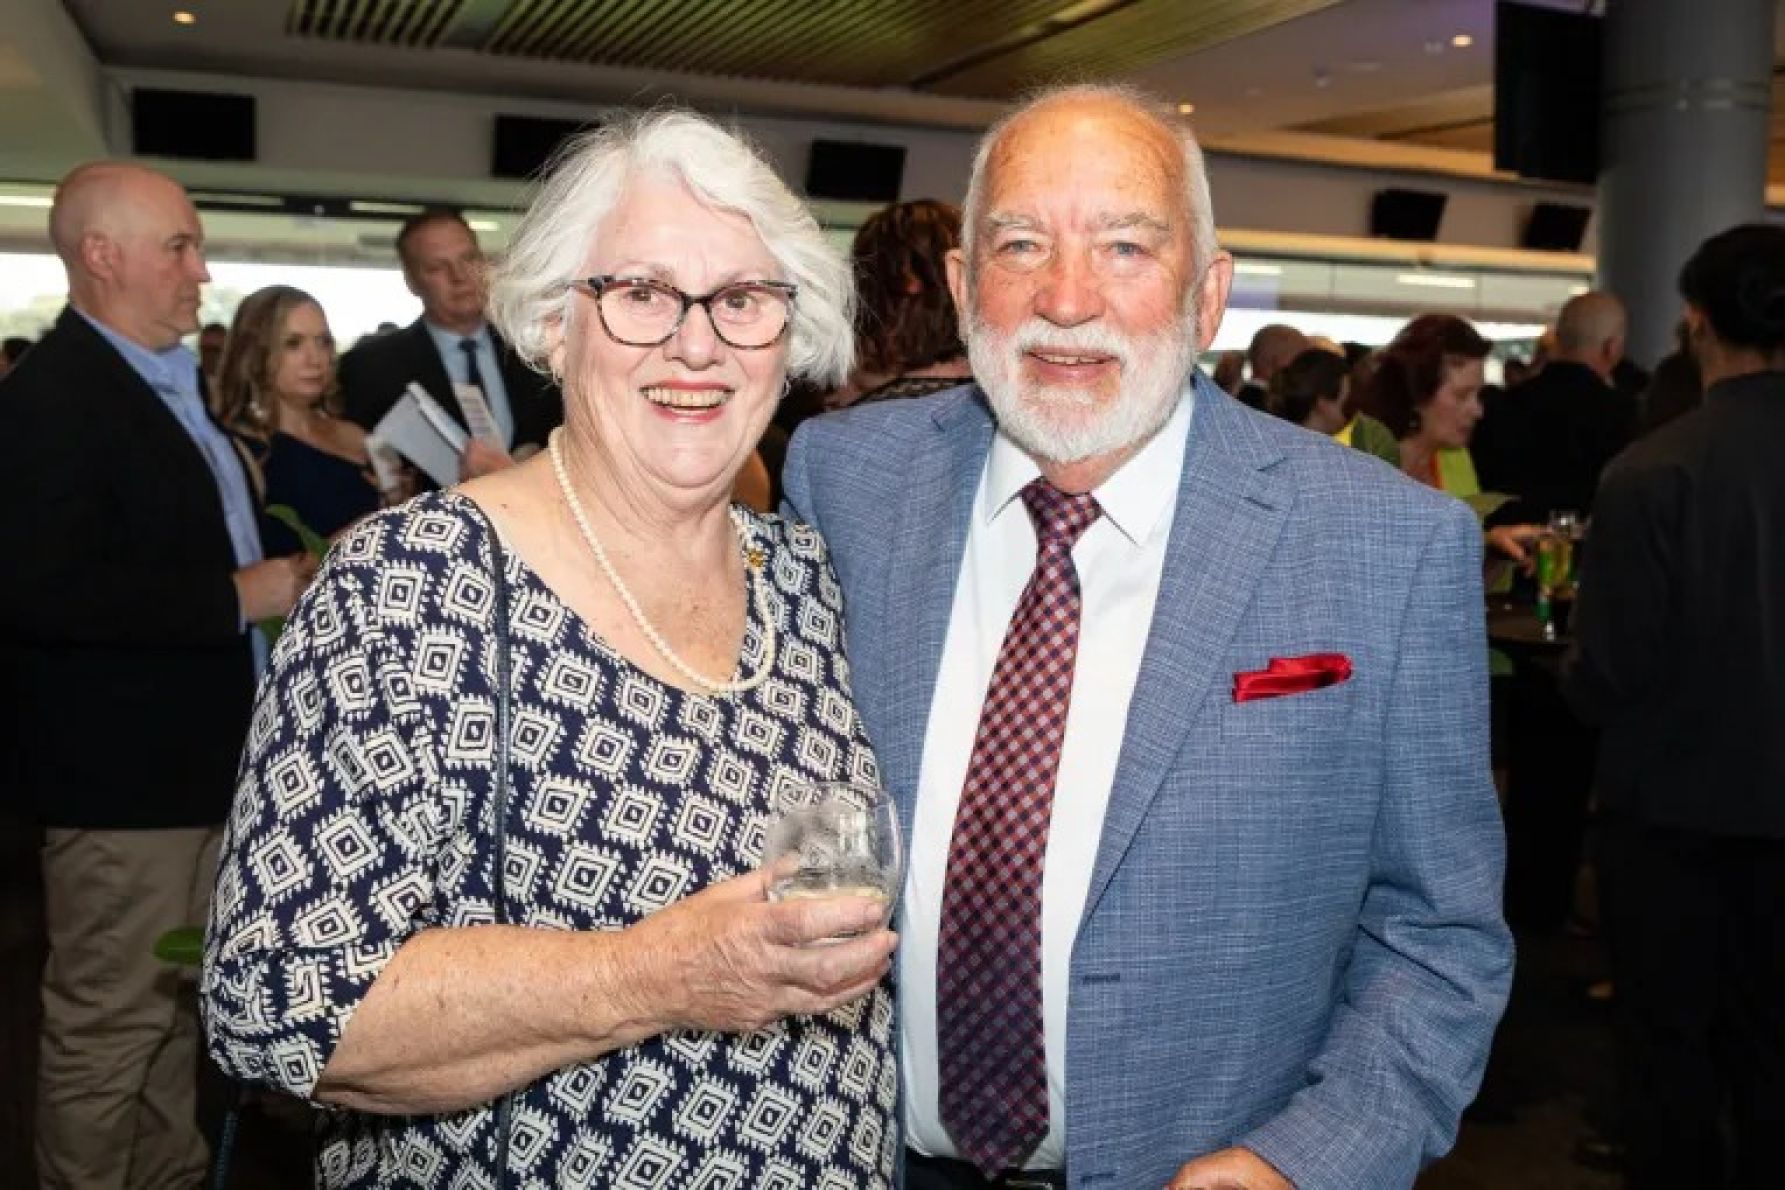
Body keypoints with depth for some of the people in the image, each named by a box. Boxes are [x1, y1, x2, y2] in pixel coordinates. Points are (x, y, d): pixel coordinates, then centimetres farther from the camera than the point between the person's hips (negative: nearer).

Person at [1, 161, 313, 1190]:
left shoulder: (174, 379, 12)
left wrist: (282, 573, 9)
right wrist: (237, 596, -23)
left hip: (201, 754, 10)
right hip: (124, 771, -10)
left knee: (176, 1005, 22)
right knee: (108, 1025, 4)